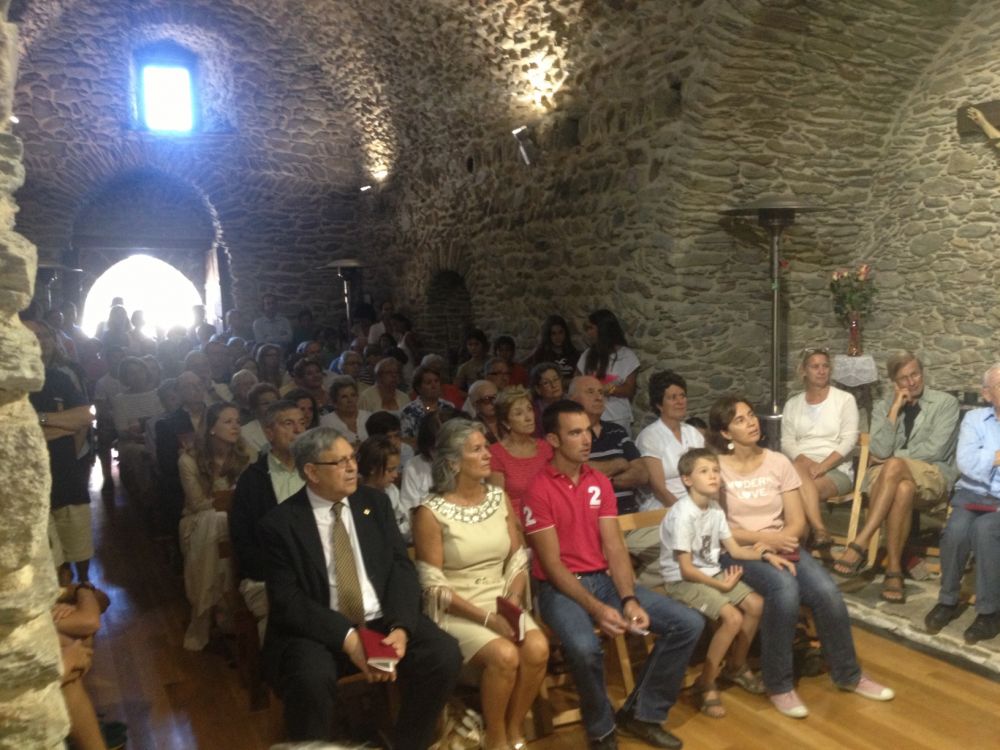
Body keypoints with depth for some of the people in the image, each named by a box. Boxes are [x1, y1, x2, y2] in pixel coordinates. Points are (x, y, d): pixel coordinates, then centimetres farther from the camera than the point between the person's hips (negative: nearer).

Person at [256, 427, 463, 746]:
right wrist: (346, 638, -24)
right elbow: (286, 599, -12)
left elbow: (402, 568, 2)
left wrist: (401, 627, -16)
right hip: (320, 631, -3)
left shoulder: (375, 502, 6)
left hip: (383, 621, 3)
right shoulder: (279, 524, -5)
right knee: (312, 678, -34)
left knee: (444, 654, -20)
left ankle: (407, 743, 6)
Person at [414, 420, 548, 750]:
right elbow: (434, 586, -12)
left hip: (502, 602, 5)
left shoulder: (499, 498, 5)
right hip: (456, 611, -4)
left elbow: (518, 559, 6)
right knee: (504, 655, -28)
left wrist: (514, 600, -13)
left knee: (538, 648, -22)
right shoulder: (430, 512, -12)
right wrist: (487, 618, -18)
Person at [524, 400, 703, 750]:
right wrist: (596, 608, -23)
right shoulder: (538, 489, -12)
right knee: (585, 648, -37)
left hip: (605, 578, 6)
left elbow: (614, 548, 2)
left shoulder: (600, 482, 7)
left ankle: (641, 712, 10)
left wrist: (630, 599, -14)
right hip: (560, 587, -6)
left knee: (688, 623, -5)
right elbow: (552, 564, -14)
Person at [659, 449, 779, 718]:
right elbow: (686, 570, -22)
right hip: (682, 581, -8)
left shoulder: (715, 508, 2)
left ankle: (735, 666, 21)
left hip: (711, 573, 8)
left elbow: (734, 549, 10)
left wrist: (766, 554, -3)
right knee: (732, 617, -22)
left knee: (756, 604, -2)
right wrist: (722, 585, -13)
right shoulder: (683, 514, -24)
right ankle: (706, 684, -4)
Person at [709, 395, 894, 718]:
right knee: (785, 587, -33)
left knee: (827, 590, -21)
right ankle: (778, 684, -16)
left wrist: (776, 542, -16)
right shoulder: (716, 468, -7)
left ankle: (848, 674, 5)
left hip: (779, 545, 4)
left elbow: (797, 521, 3)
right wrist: (765, 538, -18)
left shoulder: (778, 462, 5)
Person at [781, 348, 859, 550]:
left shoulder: (845, 399, 7)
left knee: (799, 489, -34)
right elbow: (787, 442, 6)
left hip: (836, 470, -2)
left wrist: (822, 466, -20)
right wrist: (805, 461, -16)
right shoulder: (792, 404, 15)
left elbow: (849, 440, -5)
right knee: (798, 469, -36)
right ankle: (820, 531, -41)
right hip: (801, 466, 3)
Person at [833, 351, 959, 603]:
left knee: (893, 466, -37)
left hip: (934, 476, -2)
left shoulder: (946, 403, 4)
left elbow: (935, 450, -7)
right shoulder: (883, 407, 12)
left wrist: (895, 457, -4)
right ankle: (894, 569, -35)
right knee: (903, 489, -38)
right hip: (889, 477, 2)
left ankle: (859, 545, -38)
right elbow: (881, 451, -3)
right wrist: (895, 409, -6)